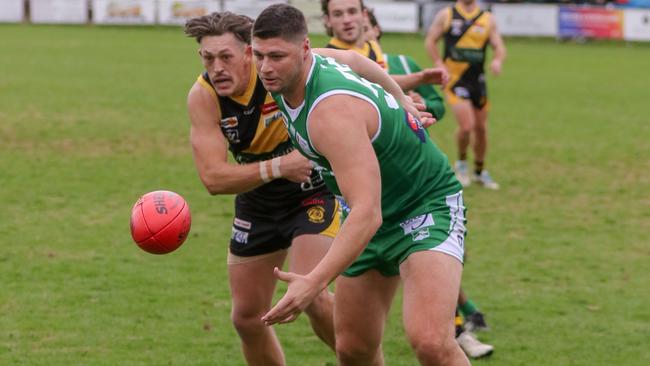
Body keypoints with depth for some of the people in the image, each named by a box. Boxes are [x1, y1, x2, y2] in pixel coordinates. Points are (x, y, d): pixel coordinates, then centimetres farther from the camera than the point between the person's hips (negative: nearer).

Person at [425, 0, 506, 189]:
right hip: (455, 80, -3)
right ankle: (461, 163, 12)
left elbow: (499, 47, 5)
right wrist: (440, 65, -8)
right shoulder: (446, 16, 0)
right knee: (467, 126, -16)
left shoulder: (487, 19, 5)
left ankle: (480, 172, 29)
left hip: (477, 80, 3)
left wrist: (497, 60, -18)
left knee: (481, 128, 9)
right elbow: (430, 41, 6)